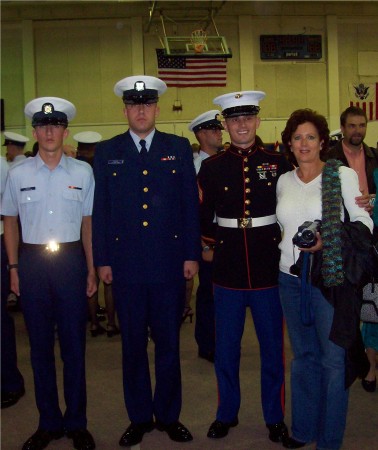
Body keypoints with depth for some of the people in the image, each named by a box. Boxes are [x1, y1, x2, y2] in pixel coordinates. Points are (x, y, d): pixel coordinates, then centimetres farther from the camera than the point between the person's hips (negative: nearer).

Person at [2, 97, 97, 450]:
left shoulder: (82, 172, 1)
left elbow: (88, 222, 6)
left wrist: (91, 270, 4)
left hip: (71, 259, -1)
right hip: (32, 261, 1)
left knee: (74, 343, 5)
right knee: (40, 345, 9)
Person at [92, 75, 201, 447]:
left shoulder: (179, 148, 6)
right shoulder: (106, 152, 7)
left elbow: (191, 204, 5)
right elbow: (100, 210, 6)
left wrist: (191, 255, 0)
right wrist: (102, 259, 1)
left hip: (169, 262, 0)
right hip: (125, 263, 1)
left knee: (168, 342, 8)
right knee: (132, 344, 9)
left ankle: (168, 416, 25)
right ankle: (139, 418, 25)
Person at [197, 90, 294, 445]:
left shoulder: (278, 163, 1)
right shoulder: (211, 167, 2)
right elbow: (204, 217, 8)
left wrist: (284, 245, 2)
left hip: (269, 269, 0)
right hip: (228, 270, 1)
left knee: (273, 347, 10)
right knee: (225, 348, 10)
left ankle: (275, 417, 27)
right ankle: (226, 413, 29)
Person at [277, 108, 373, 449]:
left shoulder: (343, 175, -5)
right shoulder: (284, 181, 9)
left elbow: (364, 223, -6)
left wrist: (327, 243, -17)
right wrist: (288, 247, 5)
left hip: (331, 278, -4)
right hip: (291, 277, 5)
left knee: (333, 360, 2)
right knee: (303, 355, 16)